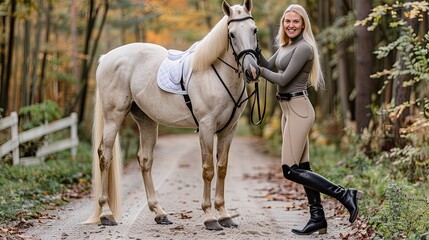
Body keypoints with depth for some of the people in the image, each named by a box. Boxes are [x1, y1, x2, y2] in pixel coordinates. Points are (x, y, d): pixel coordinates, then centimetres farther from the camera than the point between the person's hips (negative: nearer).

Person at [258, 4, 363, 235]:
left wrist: (259, 71, -6)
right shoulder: (285, 47, 14)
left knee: (290, 170, -11)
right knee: (301, 168, 9)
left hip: (298, 109, -10)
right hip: (288, 109, 10)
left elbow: (282, 79, -18)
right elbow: (268, 66, 10)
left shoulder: (303, 48, -14)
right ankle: (318, 219, 14)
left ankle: (344, 194, -9)